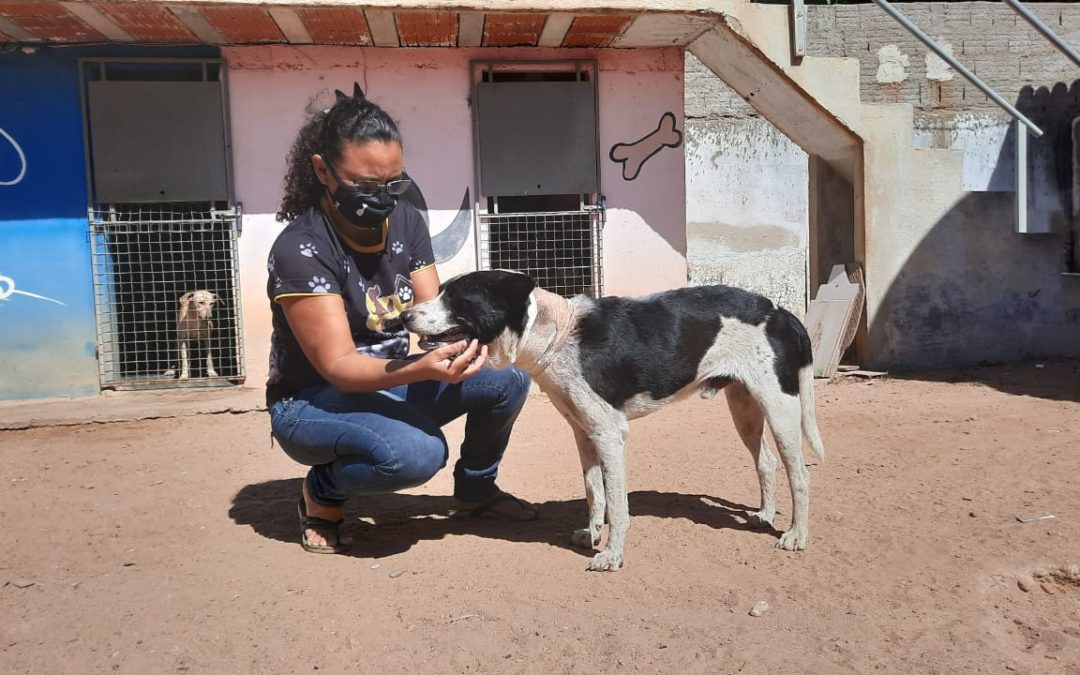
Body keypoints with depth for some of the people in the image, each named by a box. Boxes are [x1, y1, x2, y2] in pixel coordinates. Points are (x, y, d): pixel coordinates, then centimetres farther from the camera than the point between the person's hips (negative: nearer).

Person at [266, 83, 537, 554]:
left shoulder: (406, 222, -4)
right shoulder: (301, 249, -24)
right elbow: (337, 366, -27)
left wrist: (459, 340, -31)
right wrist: (420, 370, -45)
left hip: (392, 382, 7)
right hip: (315, 401, -6)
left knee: (509, 375, -11)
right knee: (418, 453, -35)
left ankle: (475, 488, 16)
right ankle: (322, 492, -1)